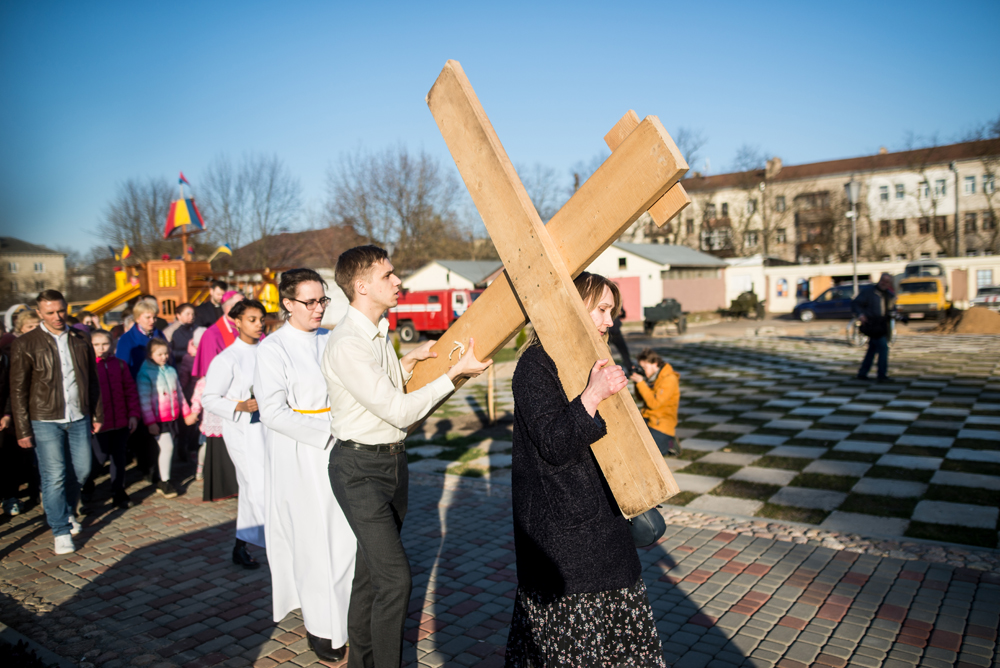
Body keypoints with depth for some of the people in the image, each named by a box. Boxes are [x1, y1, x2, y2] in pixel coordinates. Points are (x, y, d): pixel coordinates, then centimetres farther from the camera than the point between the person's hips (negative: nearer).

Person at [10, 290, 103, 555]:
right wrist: (23, 429, -6)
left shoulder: (80, 341, 7)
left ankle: (68, 511, 35)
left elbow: (92, 381, 14)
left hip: (79, 418, 4)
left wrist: (97, 414, 12)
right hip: (46, 421, -4)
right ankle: (61, 531, 10)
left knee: (81, 470, 10)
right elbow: (18, 390, -3)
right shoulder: (25, 344, -3)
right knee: (54, 476, -3)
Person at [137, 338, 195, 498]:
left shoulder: (171, 371, 12)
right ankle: (165, 482, 1)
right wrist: (150, 422, -14)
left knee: (167, 449, 9)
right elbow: (144, 400, -10)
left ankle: (162, 482, 19)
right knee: (167, 447, -12)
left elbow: (179, 393, 19)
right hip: (158, 419, -6)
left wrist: (186, 413, 18)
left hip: (173, 417, 6)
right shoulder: (145, 373, -7)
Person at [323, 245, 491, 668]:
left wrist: (409, 362, 5)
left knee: (372, 570, 17)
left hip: (393, 459, 9)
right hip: (360, 468, -9)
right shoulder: (347, 345, -21)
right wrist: (454, 373, -17)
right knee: (394, 577, -12)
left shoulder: (379, 333, 10)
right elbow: (399, 411, -21)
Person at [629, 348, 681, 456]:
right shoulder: (652, 376, 8)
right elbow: (641, 398, 15)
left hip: (662, 423, -8)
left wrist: (641, 382, -24)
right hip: (647, 418, 8)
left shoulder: (669, 379, -18)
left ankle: (670, 443, 5)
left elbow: (653, 403, -23)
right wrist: (636, 382, -3)